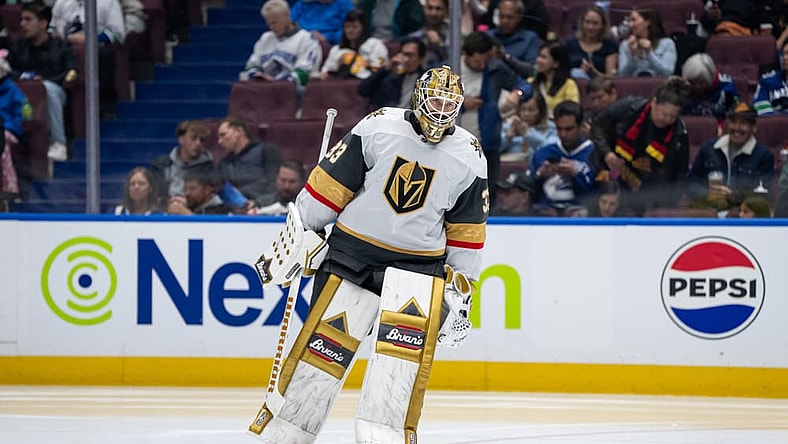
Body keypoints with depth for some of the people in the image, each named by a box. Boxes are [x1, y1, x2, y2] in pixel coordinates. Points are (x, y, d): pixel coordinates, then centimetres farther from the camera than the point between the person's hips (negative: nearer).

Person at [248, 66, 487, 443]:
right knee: (323, 344, -4)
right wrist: (297, 234, -2)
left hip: (417, 263, 1)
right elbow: (330, 183, -2)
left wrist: (462, 289, 11)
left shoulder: (469, 158, 2)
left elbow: (466, 230, 10)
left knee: (407, 342, -22)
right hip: (352, 252, -1)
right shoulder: (378, 128, -6)